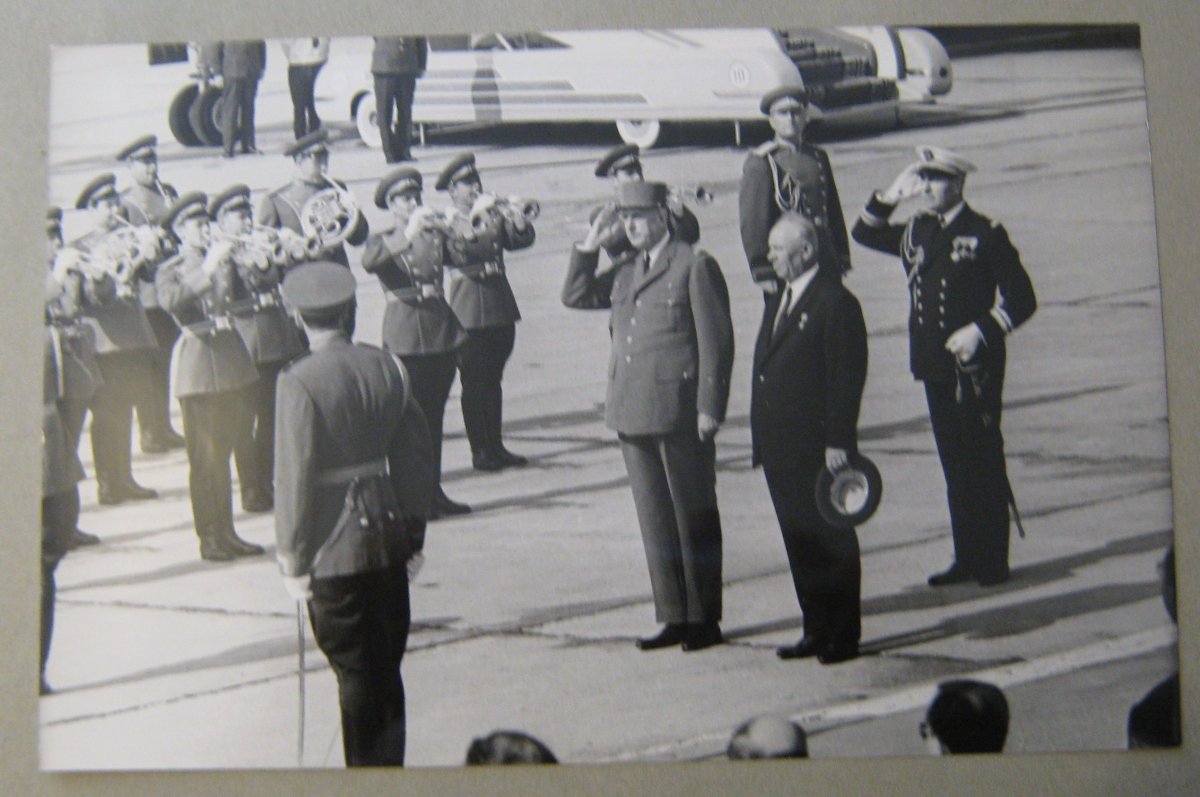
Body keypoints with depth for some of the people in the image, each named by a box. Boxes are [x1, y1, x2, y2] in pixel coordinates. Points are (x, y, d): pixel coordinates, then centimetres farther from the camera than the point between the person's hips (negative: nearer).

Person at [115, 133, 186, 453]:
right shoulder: (123, 203, -4)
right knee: (149, 367, -1)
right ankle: (149, 433, 6)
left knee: (167, 364, 12)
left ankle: (164, 429, 20)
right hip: (145, 292, -5)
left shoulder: (169, 193, 13)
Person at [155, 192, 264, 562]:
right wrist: (206, 270, -27)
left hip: (230, 357, 5)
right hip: (198, 366, -5)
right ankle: (209, 537, 3)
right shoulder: (170, 271, -2)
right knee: (204, 457, -3)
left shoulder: (224, 261, 14)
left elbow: (243, 296, 5)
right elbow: (171, 300, -23)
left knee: (223, 452, 11)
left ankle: (227, 533, 18)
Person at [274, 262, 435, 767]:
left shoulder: (300, 382, -15)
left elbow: (295, 476, -15)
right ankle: (391, 767, 25)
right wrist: (413, 534, 14)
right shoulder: (386, 367, 2)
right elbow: (416, 455, 6)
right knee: (386, 668, 15)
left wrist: (293, 559, -7)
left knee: (356, 673, 4)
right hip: (388, 538, 5)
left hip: (335, 551, -5)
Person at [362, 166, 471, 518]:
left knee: (434, 414, 9)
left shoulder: (435, 235, 13)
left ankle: (433, 491, 16)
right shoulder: (383, 240, 3)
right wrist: (407, 235, -31)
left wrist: (449, 229, -15)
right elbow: (369, 261, -20)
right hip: (404, 337, -4)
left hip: (441, 331, 4)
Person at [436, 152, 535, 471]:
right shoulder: (448, 221, -2)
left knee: (493, 380, 11)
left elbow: (523, 240, 2)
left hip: (501, 307, 5)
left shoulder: (495, 215, 13)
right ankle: (479, 450, 5)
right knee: (474, 382, -1)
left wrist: (516, 217, -13)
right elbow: (458, 251, -21)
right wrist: (474, 218, -28)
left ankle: (496, 447, 17)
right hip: (470, 310, -5)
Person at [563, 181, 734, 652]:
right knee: (654, 518, 10)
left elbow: (716, 341, -9)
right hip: (633, 414, 7)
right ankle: (674, 617, 18)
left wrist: (710, 408, -14)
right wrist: (591, 243, 8)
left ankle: (704, 619, 11)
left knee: (693, 517, 2)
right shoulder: (625, 272, 16)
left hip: (680, 414, -7)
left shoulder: (694, 266, -5)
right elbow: (575, 295, 19)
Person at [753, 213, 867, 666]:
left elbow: (848, 378, -14)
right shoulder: (777, 300, 16)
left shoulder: (837, 303, -11)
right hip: (782, 449, 8)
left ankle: (843, 636, 11)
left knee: (832, 542, 1)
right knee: (799, 543, 12)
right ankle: (817, 631, 22)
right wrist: (762, 437, 15)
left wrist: (837, 442, -18)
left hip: (818, 446, -8)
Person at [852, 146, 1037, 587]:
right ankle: (967, 559, 16)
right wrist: (890, 195, 7)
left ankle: (993, 562, 6)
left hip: (975, 368, -6)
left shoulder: (985, 234, -5)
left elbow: (1021, 299, -5)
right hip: (935, 367, 6)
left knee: (983, 463, -1)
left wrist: (981, 331, -17)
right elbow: (865, 233, 23)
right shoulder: (917, 231, 11)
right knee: (955, 466, 9)